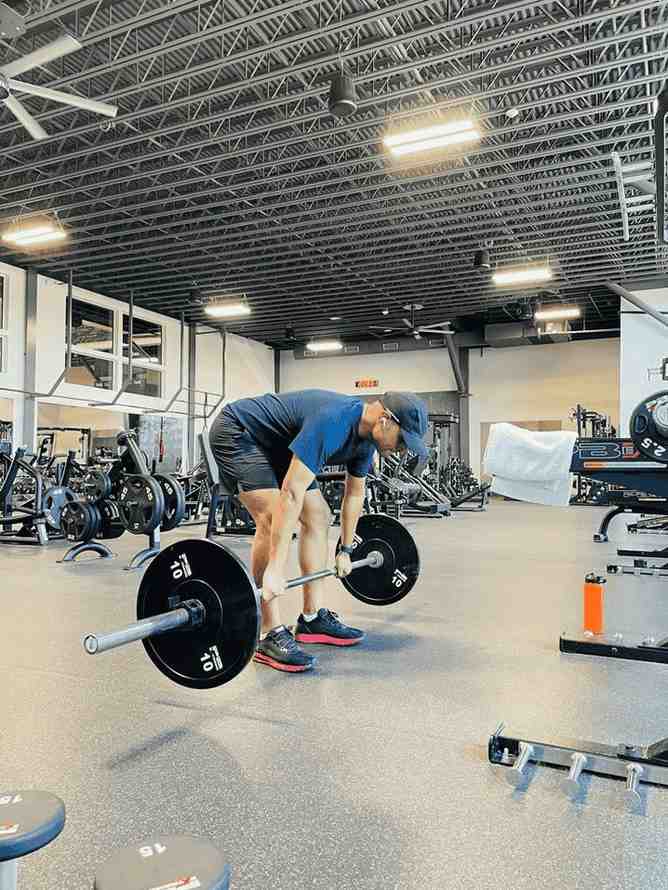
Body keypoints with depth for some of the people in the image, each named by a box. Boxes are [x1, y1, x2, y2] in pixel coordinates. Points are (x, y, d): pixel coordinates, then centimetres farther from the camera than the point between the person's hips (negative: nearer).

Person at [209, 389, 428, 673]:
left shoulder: (365, 438, -5)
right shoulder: (331, 423, -34)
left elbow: (354, 495, 9)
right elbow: (292, 494, -39)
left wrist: (345, 551, 14)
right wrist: (275, 570, -38)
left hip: (274, 445, 10)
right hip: (237, 433, -10)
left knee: (318, 517, 4)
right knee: (273, 520, -24)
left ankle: (313, 619, 11)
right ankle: (270, 636, -15)